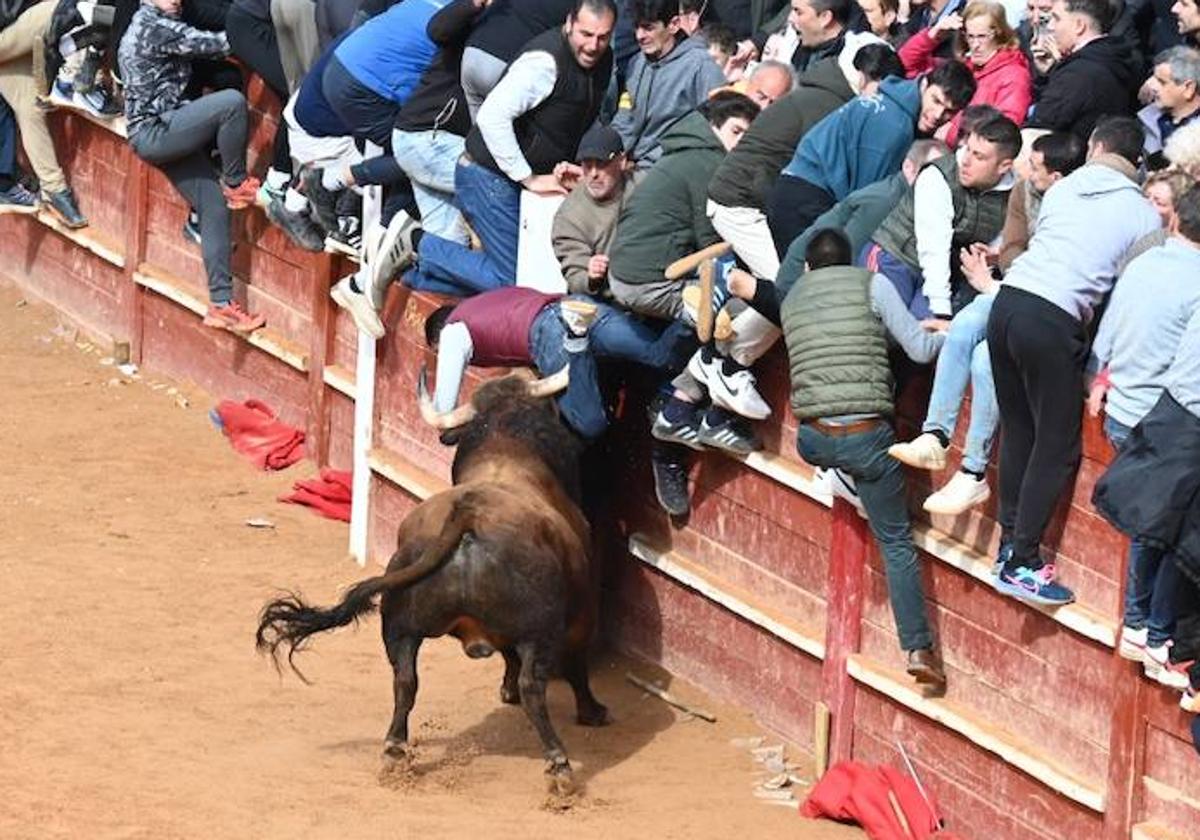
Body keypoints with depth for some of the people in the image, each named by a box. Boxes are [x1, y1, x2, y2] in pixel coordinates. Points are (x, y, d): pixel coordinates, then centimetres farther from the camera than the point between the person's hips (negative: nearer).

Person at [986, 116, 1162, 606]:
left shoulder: (1062, 189, 17)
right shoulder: (1142, 213, 6)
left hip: (1008, 300, 5)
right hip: (1054, 321, -5)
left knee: (1018, 432, 17)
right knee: (1056, 449, 3)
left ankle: (1011, 544, 21)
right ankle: (1022, 565, 1)